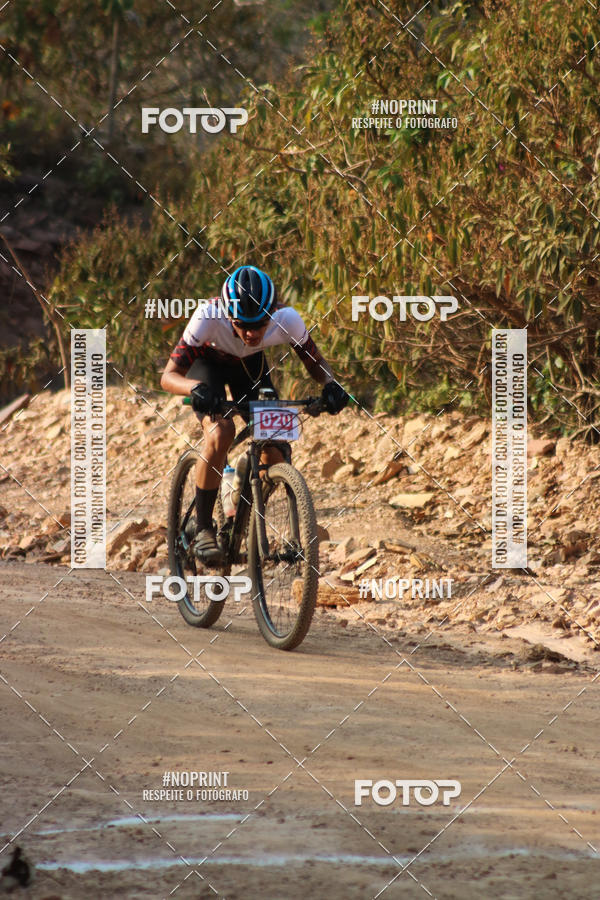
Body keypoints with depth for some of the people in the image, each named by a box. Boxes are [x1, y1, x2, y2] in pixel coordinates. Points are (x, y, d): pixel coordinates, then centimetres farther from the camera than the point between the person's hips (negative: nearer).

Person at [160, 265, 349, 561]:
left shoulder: (287, 320, -34)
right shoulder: (209, 317, -40)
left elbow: (315, 362, -16)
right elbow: (169, 376, -36)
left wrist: (329, 383, -39)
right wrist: (196, 388, -58)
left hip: (250, 364, 3)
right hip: (207, 361, -3)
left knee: (274, 451, -13)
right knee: (221, 432, -30)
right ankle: (203, 531, -16)